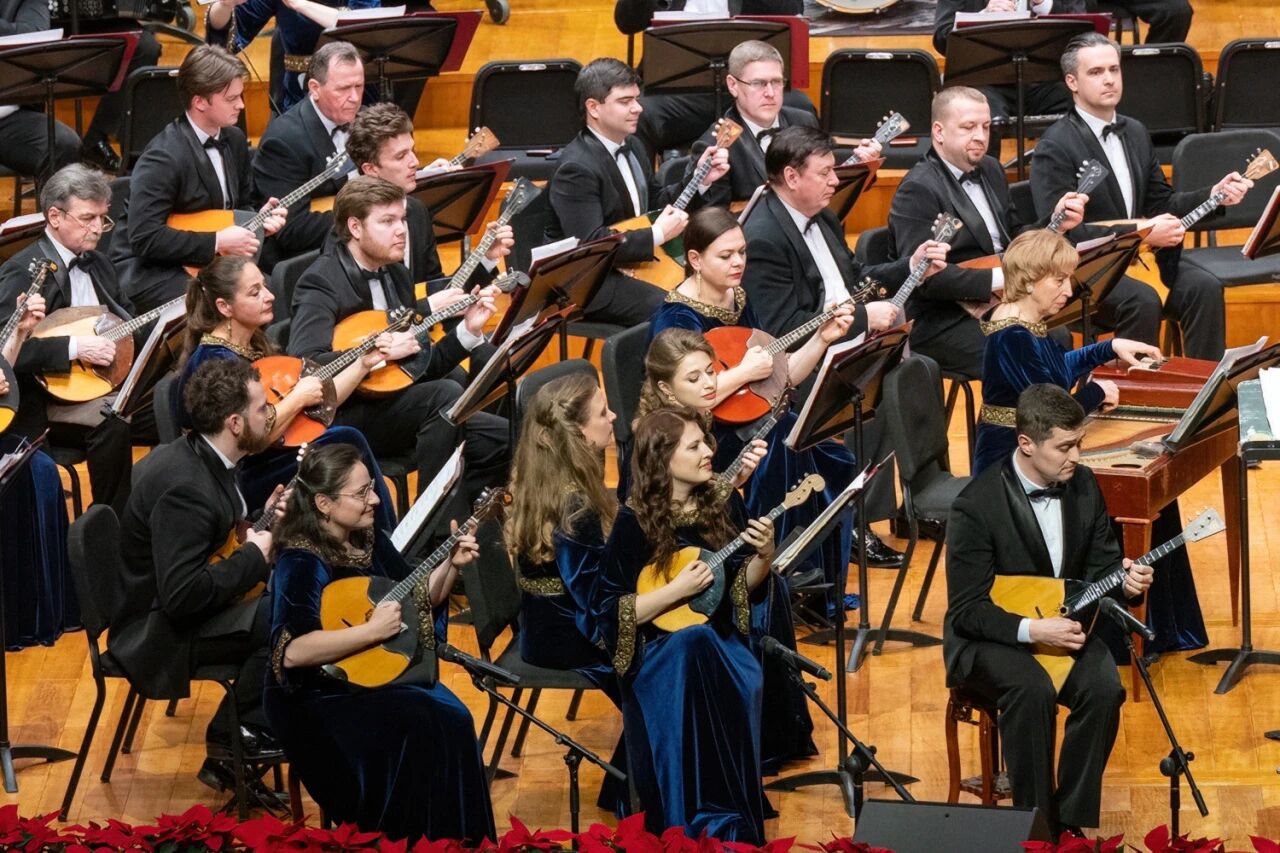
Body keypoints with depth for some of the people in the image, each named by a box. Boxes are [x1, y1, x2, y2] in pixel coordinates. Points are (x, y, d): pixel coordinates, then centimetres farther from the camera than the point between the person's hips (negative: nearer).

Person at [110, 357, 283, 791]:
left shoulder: (199, 458, 3)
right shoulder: (184, 486, -28)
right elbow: (182, 595, -32)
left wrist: (261, 523, 3)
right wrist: (255, 555, -22)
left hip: (184, 607, 11)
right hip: (161, 632, -11)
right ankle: (232, 739, -4)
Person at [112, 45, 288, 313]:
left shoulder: (234, 140, 6)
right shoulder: (164, 157, -21)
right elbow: (144, 238, -25)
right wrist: (217, 242, -21)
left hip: (209, 264, 8)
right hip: (149, 271, -8)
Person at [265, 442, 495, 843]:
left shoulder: (371, 539, 7)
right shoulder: (302, 564, -18)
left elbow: (420, 601, 20)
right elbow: (292, 652, -32)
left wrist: (451, 565, 2)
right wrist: (372, 630, -28)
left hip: (386, 674, 8)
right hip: (320, 699, -8)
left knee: (454, 720, -17)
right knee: (423, 729, -26)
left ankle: (457, 843, -11)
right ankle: (416, 840, -12)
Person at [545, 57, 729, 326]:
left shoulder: (631, 147, 10)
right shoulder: (576, 170, -20)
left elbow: (656, 203, 22)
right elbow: (590, 244, -28)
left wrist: (701, 180, 6)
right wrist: (657, 235, -23)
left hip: (633, 264, 10)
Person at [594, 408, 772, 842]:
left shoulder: (724, 505, 4)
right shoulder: (635, 523, -9)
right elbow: (609, 613, -11)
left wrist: (764, 556, -5)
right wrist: (676, 590, -19)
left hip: (723, 640, 4)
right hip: (659, 651, -4)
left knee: (742, 689, -31)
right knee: (692, 644, -38)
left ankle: (732, 825, -20)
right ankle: (694, 825, -32)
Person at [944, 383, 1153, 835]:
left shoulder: (1083, 485, -2)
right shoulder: (977, 505, -19)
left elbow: (1101, 562, 9)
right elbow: (967, 610, -17)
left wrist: (1124, 579, -16)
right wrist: (1031, 629, -31)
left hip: (1063, 624, 5)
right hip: (990, 636, -5)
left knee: (1104, 687, -26)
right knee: (1033, 689, -36)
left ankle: (1071, 820, -13)